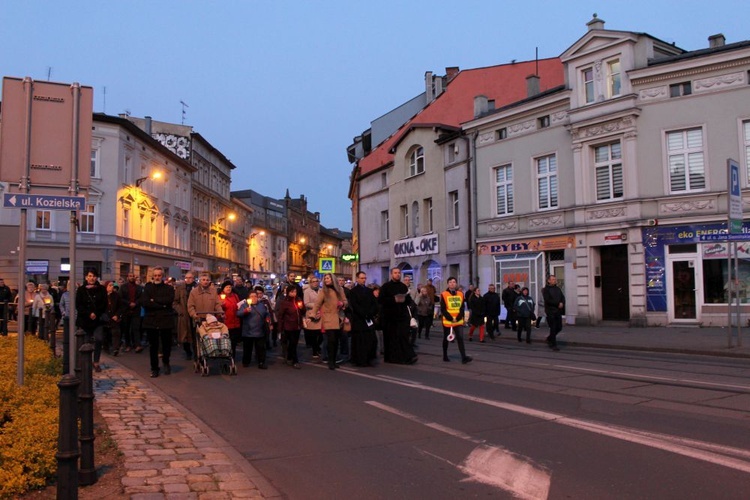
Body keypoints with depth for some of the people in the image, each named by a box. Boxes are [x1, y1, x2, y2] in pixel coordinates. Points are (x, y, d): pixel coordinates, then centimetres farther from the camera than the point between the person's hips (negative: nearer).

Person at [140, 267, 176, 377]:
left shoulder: (169, 288, 5)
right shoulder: (147, 288, 7)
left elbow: (169, 300, -14)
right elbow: (144, 302, -9)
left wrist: (154, 300, -11)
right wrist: (161, 305, -14)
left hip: (166, 320, -1)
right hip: (151, 321, 1)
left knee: (167, 344, 7)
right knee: (153, 346, 5)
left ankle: (166, 362, 33)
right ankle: (154, 368, 16)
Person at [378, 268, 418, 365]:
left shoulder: (404, 287, 11)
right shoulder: (385, 286, -1)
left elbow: (409, 300, 13)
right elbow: (380, 299, -10)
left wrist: (405, 299, -10)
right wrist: (394, 299, -18)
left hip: (402, 315, 2)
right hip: (389, 316, -2)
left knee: (404, 336, -6)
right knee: (391, 337, 4)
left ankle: (408, 357, -10)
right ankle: (391, 357, 14)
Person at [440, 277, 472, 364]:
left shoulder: (460, 294, 6)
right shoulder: (444, 295, -5)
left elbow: (462, 308, 3)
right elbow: (443, 310, -9)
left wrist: (457, 318, -11)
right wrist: (451, 318, -16)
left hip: (459, 321, 2)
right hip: (447, 321, -2)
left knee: (460, 338, -7)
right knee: (446, 339, 10)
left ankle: (464, 357, -12)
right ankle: (445, 356, 24)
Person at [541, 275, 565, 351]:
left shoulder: (557, 289, 14)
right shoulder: (546, 289, -6)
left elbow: (563, 297, 11)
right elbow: (547, 300, -16)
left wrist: (562, 303, -11)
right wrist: (558, 304, -16)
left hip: (558, 311, 6)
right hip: (550, 311, -6)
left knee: (559, 327, 9)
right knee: (553, 328, -4)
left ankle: (549, 339, 31)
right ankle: (553, 345, 5)